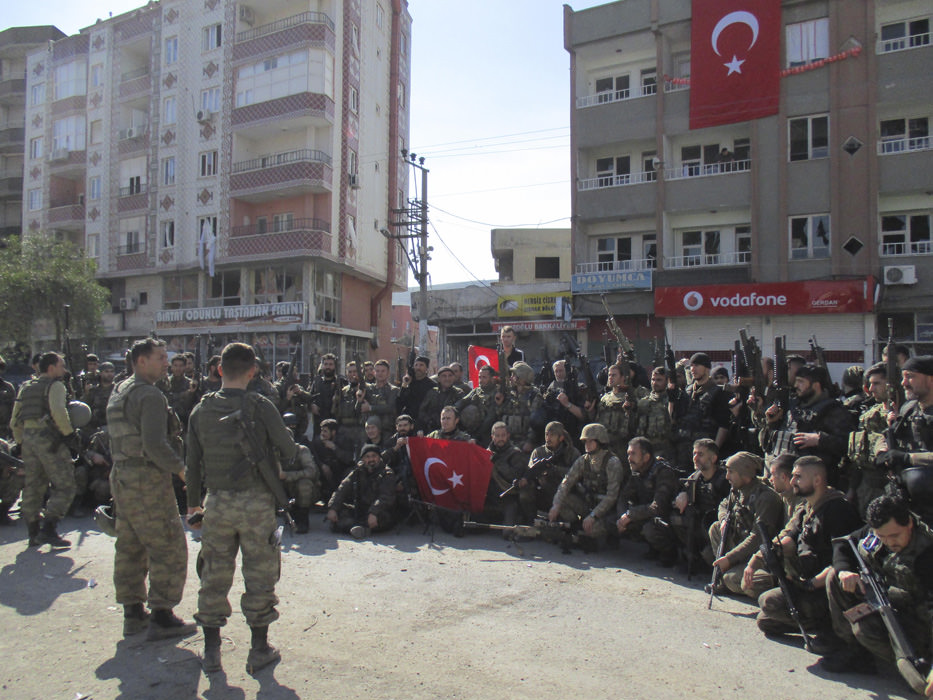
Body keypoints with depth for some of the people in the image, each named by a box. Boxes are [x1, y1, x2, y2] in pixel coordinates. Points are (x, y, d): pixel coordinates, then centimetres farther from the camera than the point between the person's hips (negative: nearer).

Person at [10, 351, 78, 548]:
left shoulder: (25, 388, 21)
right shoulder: (55, 385, -2)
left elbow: (14, 422, 20)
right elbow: (58, 411, -20)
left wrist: (22, 442, 25)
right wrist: (70, 434, -14)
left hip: (28, 437, 8)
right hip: (48, 437, -8)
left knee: (33, 486, 15)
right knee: (64, 486, -4)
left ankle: (34, 533, 20)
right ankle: (48, 529, -12)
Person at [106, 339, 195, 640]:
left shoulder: (118, 391, 14)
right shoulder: (150, 395, -16)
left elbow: (117, 439, 17)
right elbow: (155, 444, -24)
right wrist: (181, 467, -14)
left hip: (121, 476, 10)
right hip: (147, 479, -10)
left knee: (129, 546, 15)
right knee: (168, 547, -2)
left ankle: (133, 613, 25)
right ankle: (162, 617, 3)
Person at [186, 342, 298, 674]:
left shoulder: (201, 410, 0)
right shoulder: (260, 406, -11)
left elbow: (192, 461, 6)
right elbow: (288, 451, -7)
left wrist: (193, 502, 18)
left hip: (217, 502, 3)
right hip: (255, 501, -3)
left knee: (215, 575, 15)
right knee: (259, 575, 9)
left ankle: (211, 651, 24)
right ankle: (259, 650, 18)